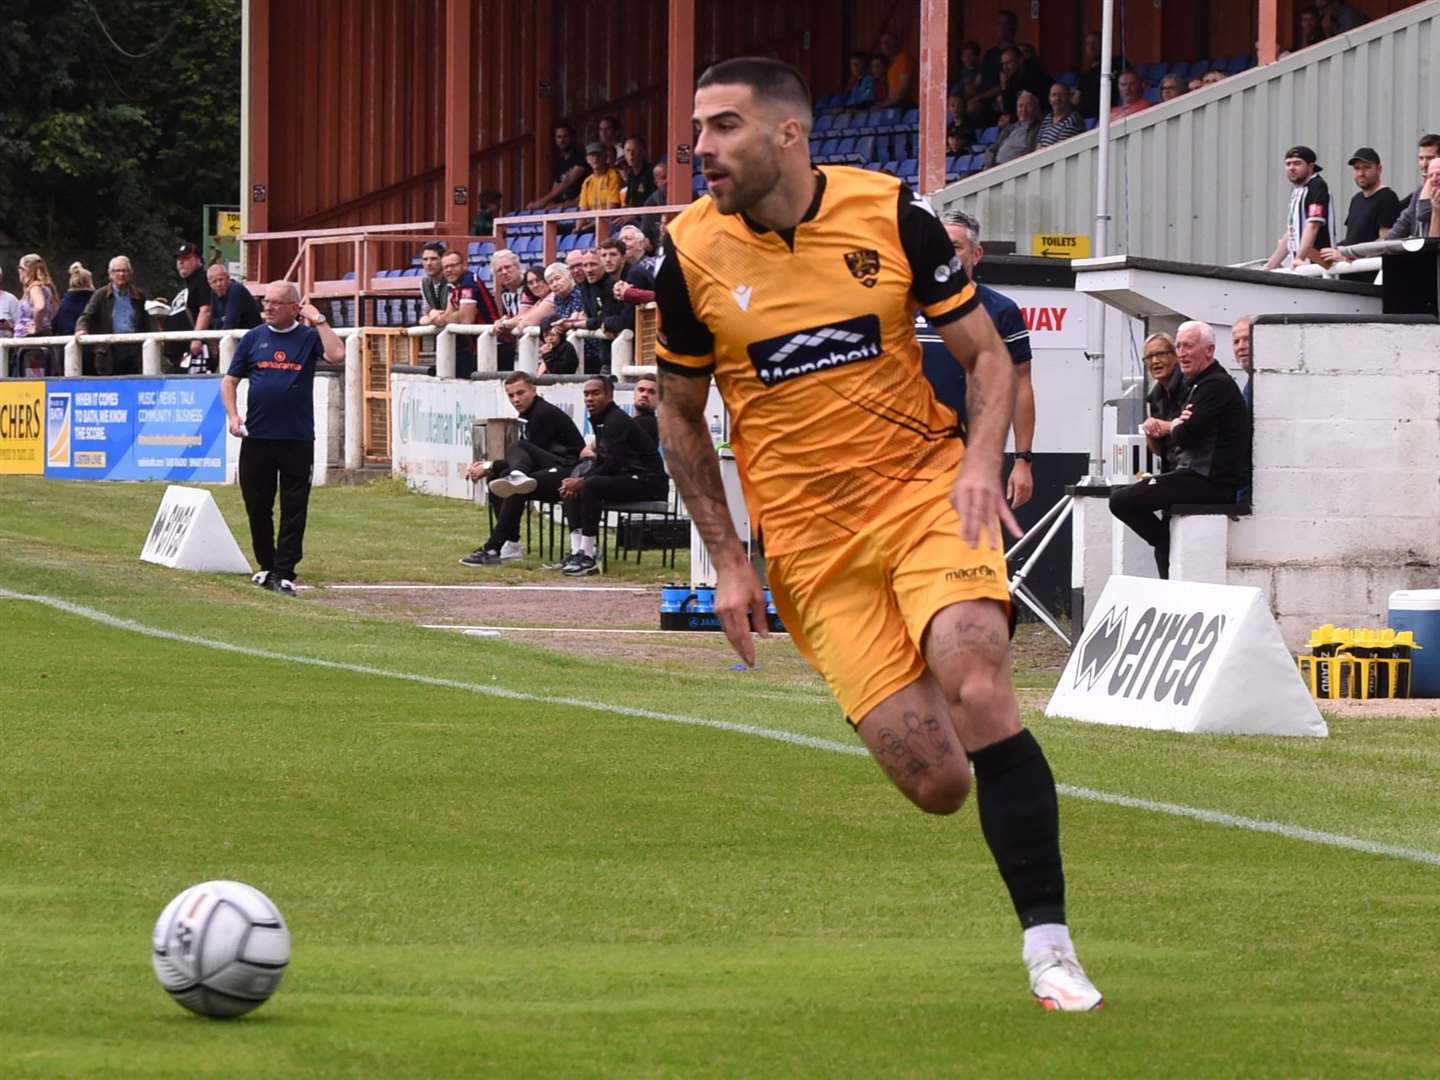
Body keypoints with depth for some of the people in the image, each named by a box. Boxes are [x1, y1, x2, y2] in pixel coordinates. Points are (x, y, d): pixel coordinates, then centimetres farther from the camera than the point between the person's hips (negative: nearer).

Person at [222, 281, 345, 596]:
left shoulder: (308, 337, 3)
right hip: (256, 437, 2)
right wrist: (233, 415, -1)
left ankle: (284, 573, 1)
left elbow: (336, 355, -16)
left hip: (297, 439, -2)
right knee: (257, 506, 7)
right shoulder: (253, 339, 9)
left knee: (294, 510, -2)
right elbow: (229, 381, 13)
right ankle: (267, 566, 22)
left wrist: (318, 321, -10)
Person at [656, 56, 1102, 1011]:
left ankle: (1049, 943, -21)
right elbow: (680, 413, 11)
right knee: (936, 783, -10)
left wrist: (983, 460, -15)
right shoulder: (694, 252, -3)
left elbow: (987, 355, 4)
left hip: (926, 492, -1)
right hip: (809, 543, 1)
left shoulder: (892, 213, -6)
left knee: (976, 689, -27)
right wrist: (729, 562, 5)